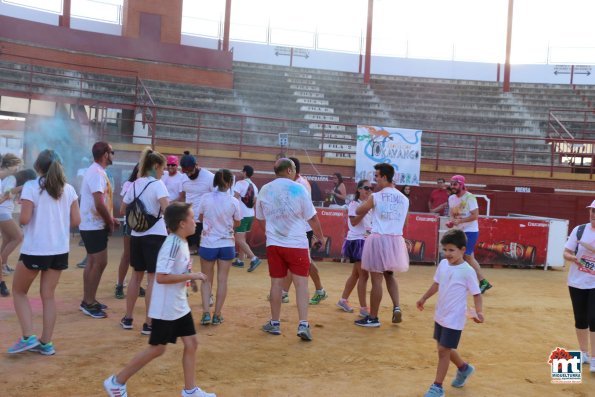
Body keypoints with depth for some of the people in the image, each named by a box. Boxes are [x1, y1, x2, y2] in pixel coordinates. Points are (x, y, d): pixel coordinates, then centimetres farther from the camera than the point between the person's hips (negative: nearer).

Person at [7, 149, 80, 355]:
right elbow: (76, 220, 2)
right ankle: (46, 343, 16)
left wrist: (23, 207, 6)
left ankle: (28, 338, 6)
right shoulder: (68, 189, 2)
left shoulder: (31, 187, -10)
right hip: (59, 250, 4)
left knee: (19, 292, 15)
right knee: (48, 295, 13)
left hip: (34, 250, -4)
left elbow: (24, 219, -15)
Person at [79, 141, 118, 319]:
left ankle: (88, 301, 24)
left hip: (92, 225, 10)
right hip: (94, 226, -10)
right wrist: (110, 222, -12)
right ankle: (89, 303, 4)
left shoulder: (96, 171, 13)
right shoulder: (97, 173, -19)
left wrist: (110, 219, 13)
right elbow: (99, 204, -25)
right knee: (99, 263, -5)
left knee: (93, 263, 15)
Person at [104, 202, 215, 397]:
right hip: (165, 308, -9)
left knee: (191, 343, 10)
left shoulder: (181, 242, 5)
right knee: (157, 348, 4)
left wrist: (188, 279, 9)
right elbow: (161, 277, -29)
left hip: (180, 306, 9)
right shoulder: (173, 244, -23)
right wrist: (191, 276, -26)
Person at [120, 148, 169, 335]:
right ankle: (148, 323, 4)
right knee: (153, 278, 0)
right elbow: (167, 209, -25)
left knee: (137, 275, 18)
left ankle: (128, 318, 25)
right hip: (155, 235, -6)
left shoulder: (134, 185, 8)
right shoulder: (157, 184, -12)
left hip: (136, 235, 7)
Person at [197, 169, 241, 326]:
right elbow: (237, 223, 4)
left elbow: (200, 218, 7)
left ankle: (206, 313, 3)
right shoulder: (233, 201, -9)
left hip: (208, 244, 0)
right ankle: (217, 315, 13)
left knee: (206, 279, 13)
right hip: (227, 244, 0)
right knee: (222, 280, 9)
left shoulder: (206, 198, -7)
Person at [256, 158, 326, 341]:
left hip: (273, 244, 3)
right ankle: (303, 325, -4)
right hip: (297, 244, -3)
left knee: (276, 282, 11)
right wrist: (321, 237, 12)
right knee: (301, 283, 1)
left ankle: (275, 323, 20)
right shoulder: (298, 189, -8)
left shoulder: (264, 190, 4)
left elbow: (261, 218, 15)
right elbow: (312, 218, -3)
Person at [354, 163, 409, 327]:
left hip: (379, 239, -5)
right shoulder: (404, 199, 8)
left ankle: (373, 318, 10)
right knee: (389, 275, 23)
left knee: (376, 279, 1)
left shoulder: (375, 197, -7)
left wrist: (369, 206, 25)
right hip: (396, 240, 5)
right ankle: (396, 307, 7)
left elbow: (358, 212, 8)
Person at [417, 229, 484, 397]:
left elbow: (476, 294, -14)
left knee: (443, 350, -2)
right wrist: (424, 298, 20)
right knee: (444, 349, 20)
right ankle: (464, 368, 46)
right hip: (440, 316, 7)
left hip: (454, 319, -7)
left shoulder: (467, 271, -19)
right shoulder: (443, 264, -1)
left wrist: (478, 312, -28)